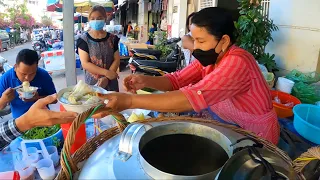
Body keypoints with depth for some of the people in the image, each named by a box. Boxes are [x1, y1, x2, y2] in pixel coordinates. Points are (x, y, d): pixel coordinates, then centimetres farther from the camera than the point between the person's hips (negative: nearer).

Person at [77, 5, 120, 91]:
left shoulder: (112, 38, 2)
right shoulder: (84, 39, -5)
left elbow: (116, 60, -2)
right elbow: (85, 64, -11)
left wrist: (106, 78, -15)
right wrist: (106, 72, -17)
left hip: (110, 82, 2)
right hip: (92, 82, -2)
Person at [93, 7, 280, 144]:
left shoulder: (237, 62, -31)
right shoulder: (210, 57, -5)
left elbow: (194, 97, -40)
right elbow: (177, 80, -7)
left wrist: (130, 101, -43)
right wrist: (146, 80, -27)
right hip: (230, 128, 6)